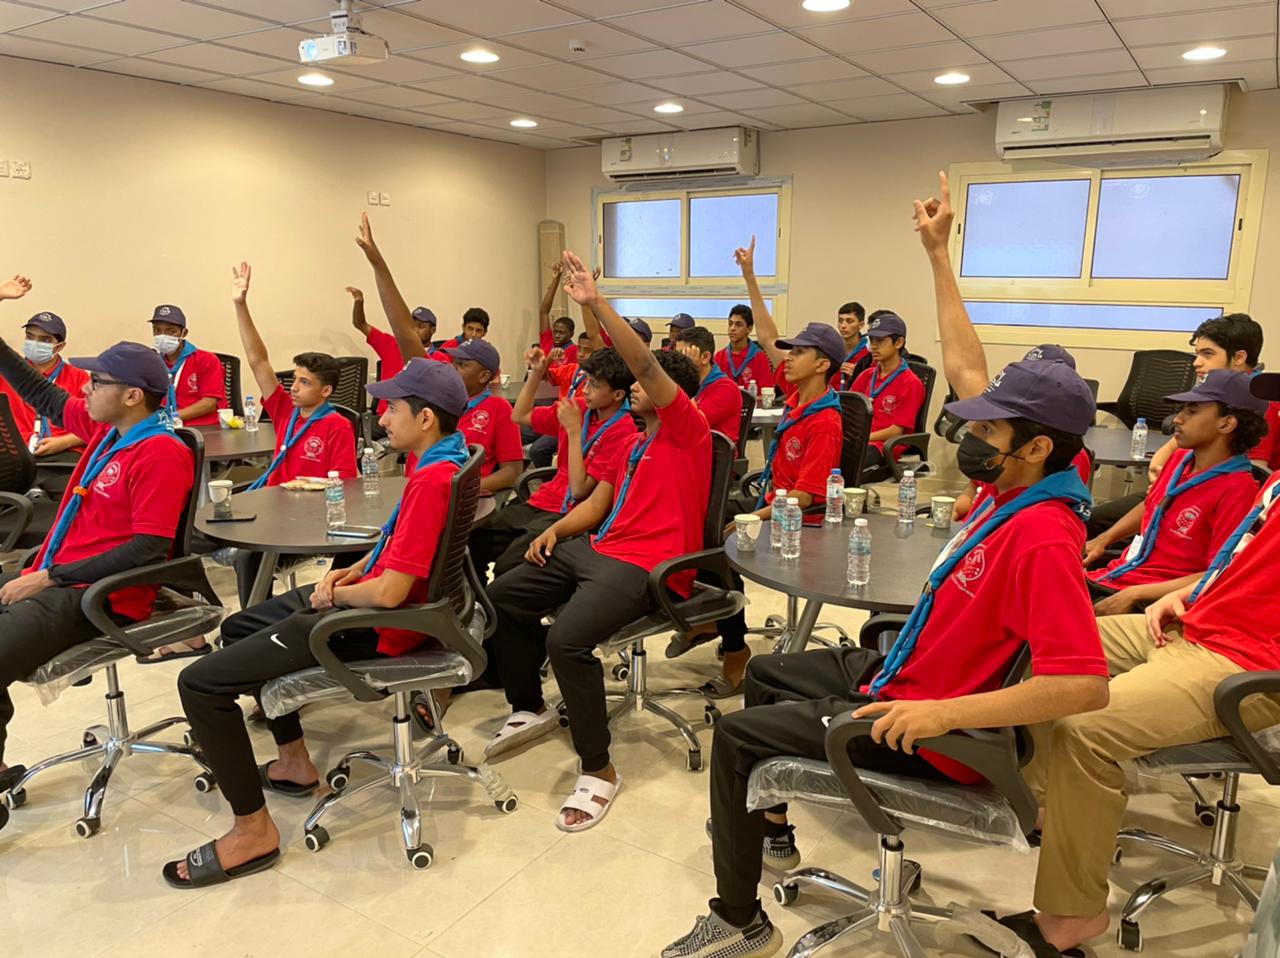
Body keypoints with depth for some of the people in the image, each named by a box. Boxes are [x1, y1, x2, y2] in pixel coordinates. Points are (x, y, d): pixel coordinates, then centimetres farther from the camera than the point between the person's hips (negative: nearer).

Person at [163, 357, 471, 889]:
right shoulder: (449, 459, 3)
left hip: (376, 626, -11)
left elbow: (389, 592, -30)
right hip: (368, 596, 11)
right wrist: (356, 570, 7)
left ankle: (253, 830, 0)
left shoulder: (431, 480, -28)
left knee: (200, 682, -10)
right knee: (239, 627, 28)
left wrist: (333, 594, -11)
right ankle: (294, 761, 32)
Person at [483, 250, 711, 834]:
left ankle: (599, 771, -14)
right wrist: (557, 529, 1)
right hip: (596, 547, 10)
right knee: (502, 598, 8)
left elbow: (647, 365, -20)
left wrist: (596, 302, -24)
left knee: (567, 639, -31)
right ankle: (530, 709, 24)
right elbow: (598, 501, 20)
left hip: (648, 564, -10)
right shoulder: (632, 441, 22)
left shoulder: (687, 429, -5)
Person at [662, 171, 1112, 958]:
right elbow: (965, 368, 1)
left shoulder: (1040, 535, -31)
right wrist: (940, 255, 2)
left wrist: (944, 714, -36)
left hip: (927, 727, -9)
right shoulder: (1025, 487, -4)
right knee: (768, 674, 22)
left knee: (736, 736, -6)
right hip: (905, 674, 10)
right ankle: (773, 830, 38)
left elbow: (1087, 685, -37)